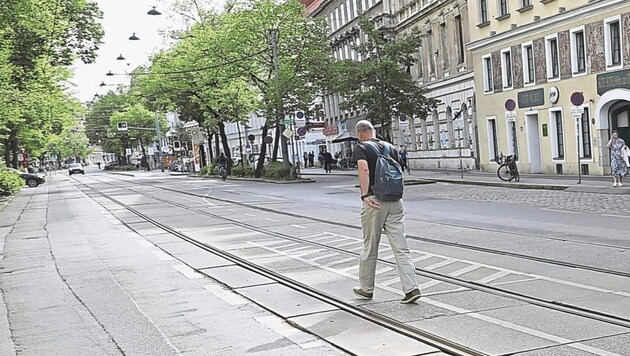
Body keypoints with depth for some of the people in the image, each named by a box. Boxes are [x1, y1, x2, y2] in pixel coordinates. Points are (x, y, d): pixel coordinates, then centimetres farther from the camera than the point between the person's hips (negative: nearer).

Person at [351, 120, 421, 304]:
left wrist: (365, 195, -27)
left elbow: (364, 169, -21)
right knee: (401, 247, 2)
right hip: (395, 201, 4)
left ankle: (366, 289, 23)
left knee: (370, 247, 9)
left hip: (374, 201, -4)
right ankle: (411, 288, -6)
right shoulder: (391, 147, 14)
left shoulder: (361, 148, -2)